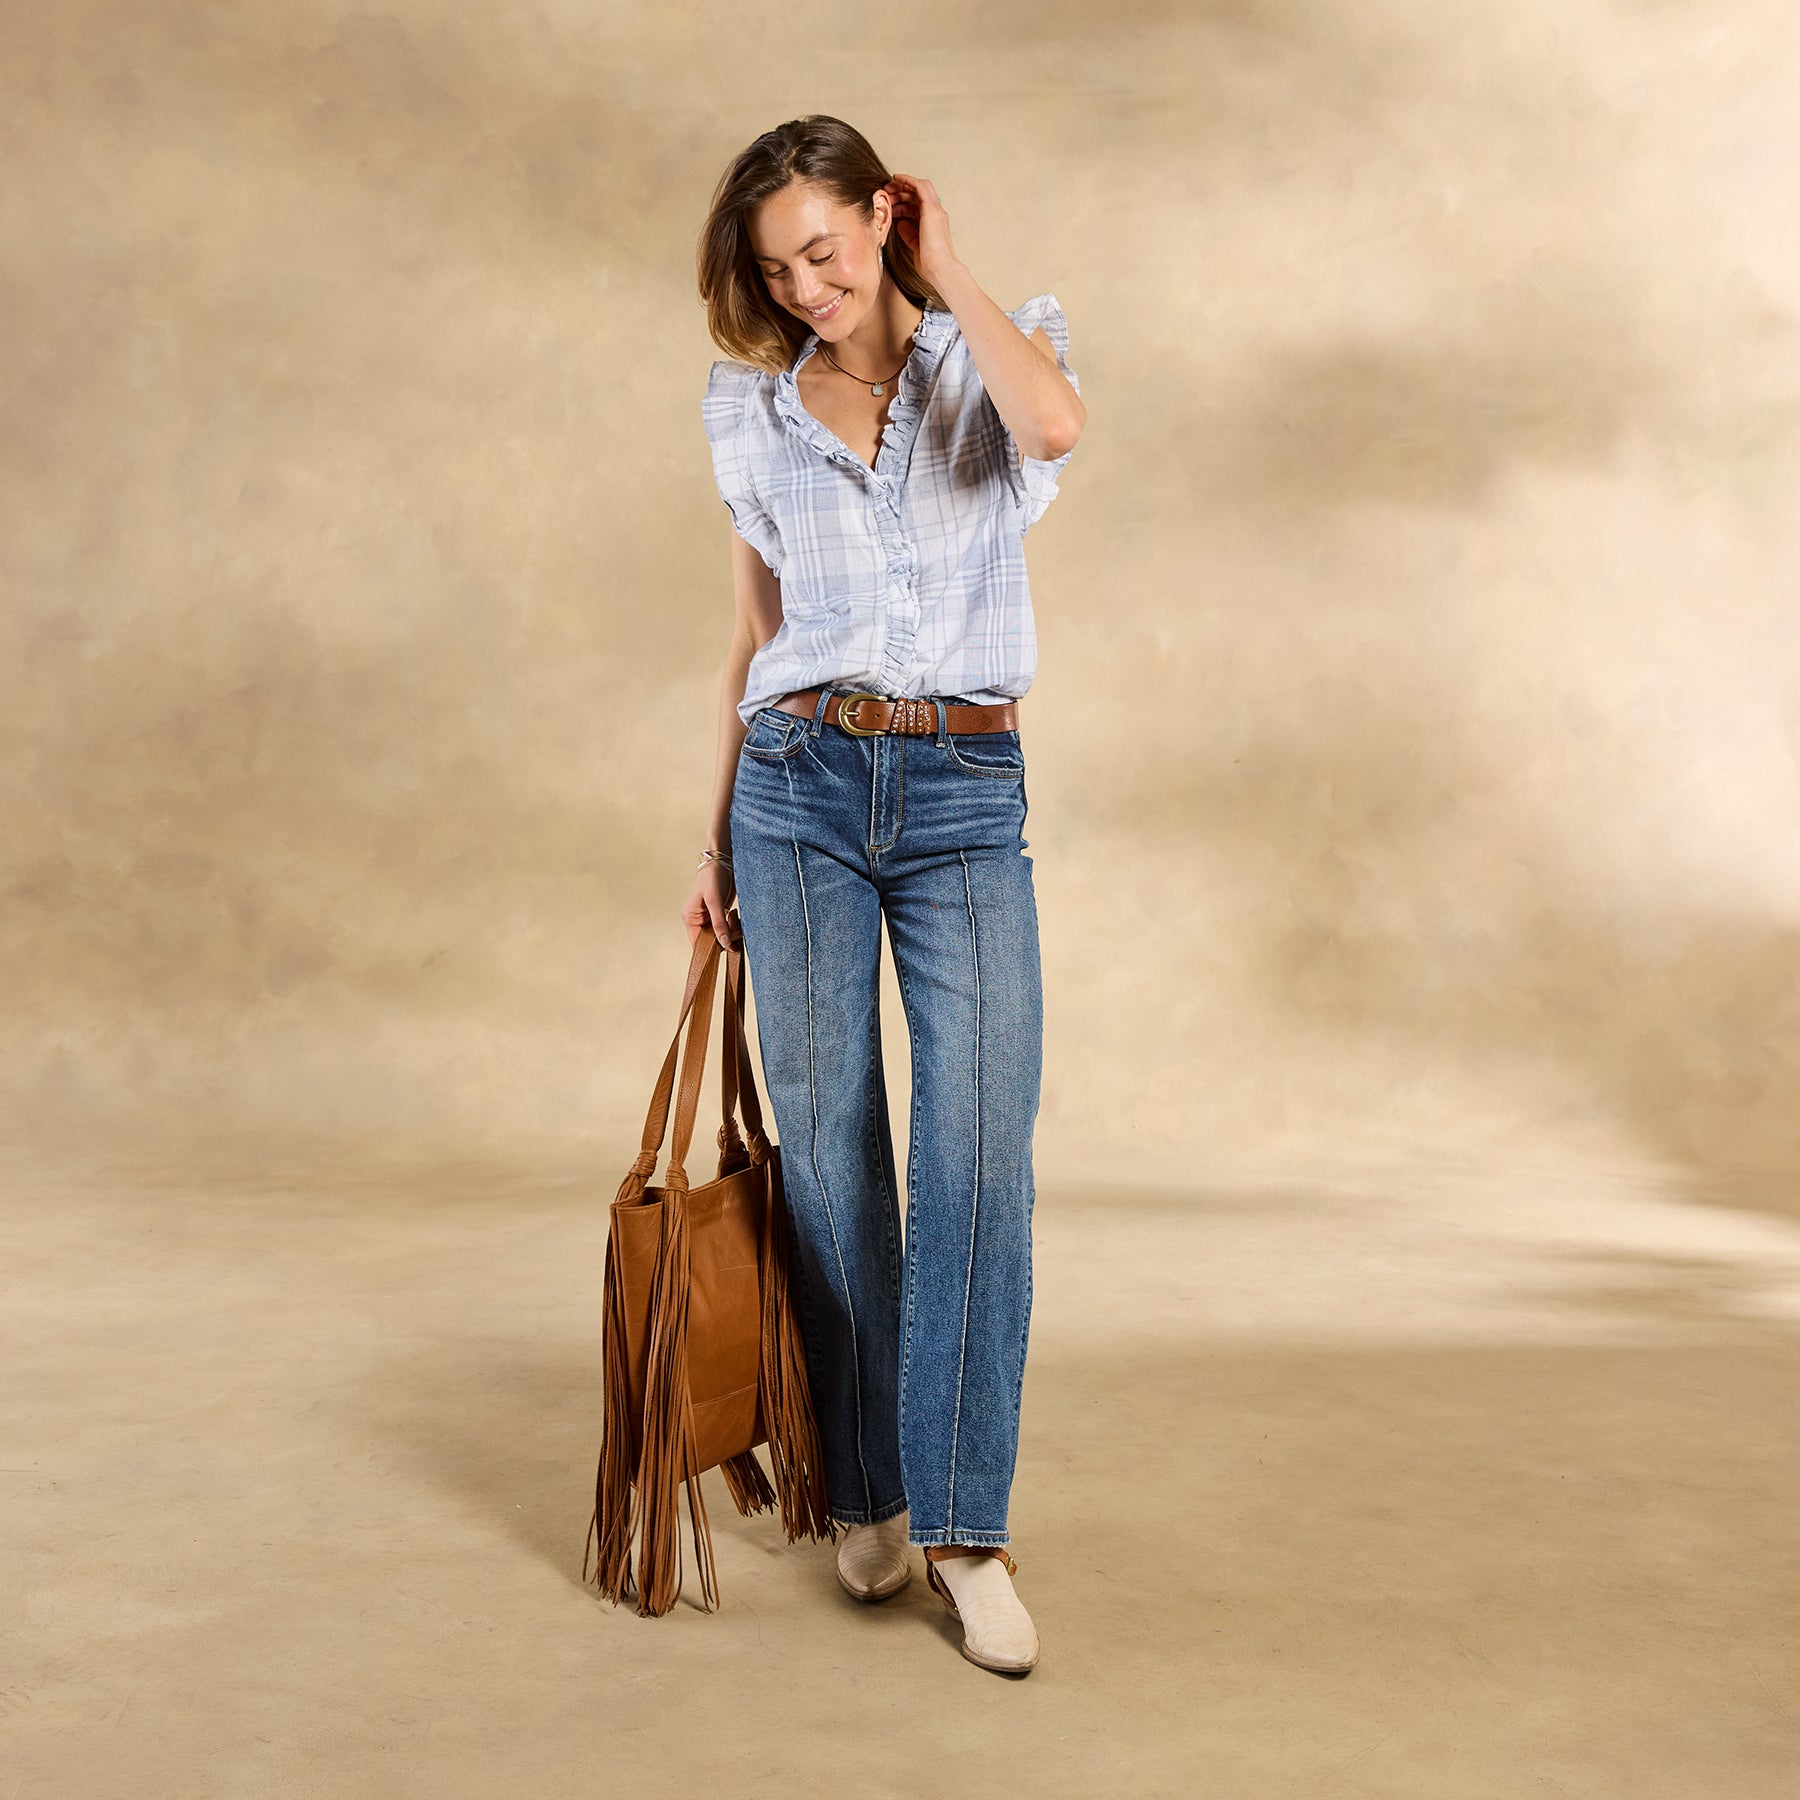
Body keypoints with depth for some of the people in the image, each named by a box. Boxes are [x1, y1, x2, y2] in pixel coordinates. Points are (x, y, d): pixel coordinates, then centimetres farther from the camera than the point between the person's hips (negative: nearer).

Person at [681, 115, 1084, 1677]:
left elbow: (1057, 420, -21)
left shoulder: (993, 350, 5)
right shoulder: (751, 412, 11)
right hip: (801, 784, 2)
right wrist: (718, 840, 14)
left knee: (981, 1152, -10)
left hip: (966, 797, -2)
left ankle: (966, 1527, 0)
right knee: (829, 1150, 3)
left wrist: (949, 269, -6)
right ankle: (870, 1497, 19)